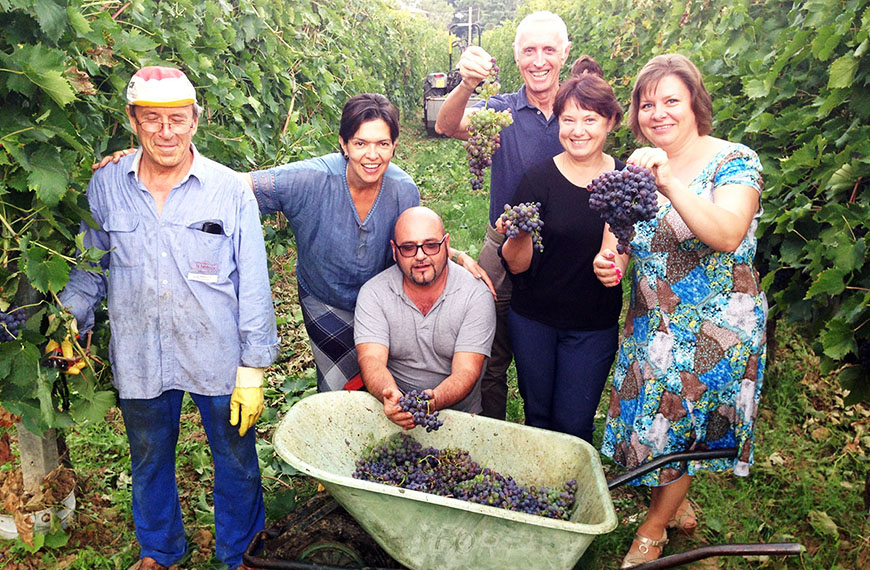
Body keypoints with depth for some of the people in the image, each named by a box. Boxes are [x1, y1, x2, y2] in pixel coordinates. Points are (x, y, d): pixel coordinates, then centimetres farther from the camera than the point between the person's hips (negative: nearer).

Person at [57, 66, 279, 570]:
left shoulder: (230, 191, -8)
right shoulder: (104, 186, -1)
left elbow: (253, 287, -7)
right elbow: (90, 265, 13)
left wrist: (253, 370, -8)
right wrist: (71, 316, -4)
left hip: (218, 359, -2)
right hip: (140, 359, 3)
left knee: (236, 463, 13)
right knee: (149, 463, 22)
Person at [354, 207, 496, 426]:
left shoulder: (476, 295, -9)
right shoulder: (373, 293, -6)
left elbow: (466, 372, -16)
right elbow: (371, 359, -17)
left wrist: (433, 400, -37)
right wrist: (390, 396, -39)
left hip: (456, 414, 4)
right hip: (394, 412, -3)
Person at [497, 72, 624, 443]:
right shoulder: (539, 179, -9)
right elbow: (517, 264, -10)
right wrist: (519, 234, -31)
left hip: (594, 326, 0)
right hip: (534, 320, 0)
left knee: (572, 424, 5)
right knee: (537, 415, 16)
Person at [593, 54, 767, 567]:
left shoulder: (734, 161, -13)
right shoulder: (638, 168, 4)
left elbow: (727, 236, -29)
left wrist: (671, 184, -40)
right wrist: (609, 261, -15)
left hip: (717, 327, -4)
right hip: (651, 323, 5)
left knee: (678, 425, 7)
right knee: (650, 415, 11)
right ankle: (679, 506, 39)